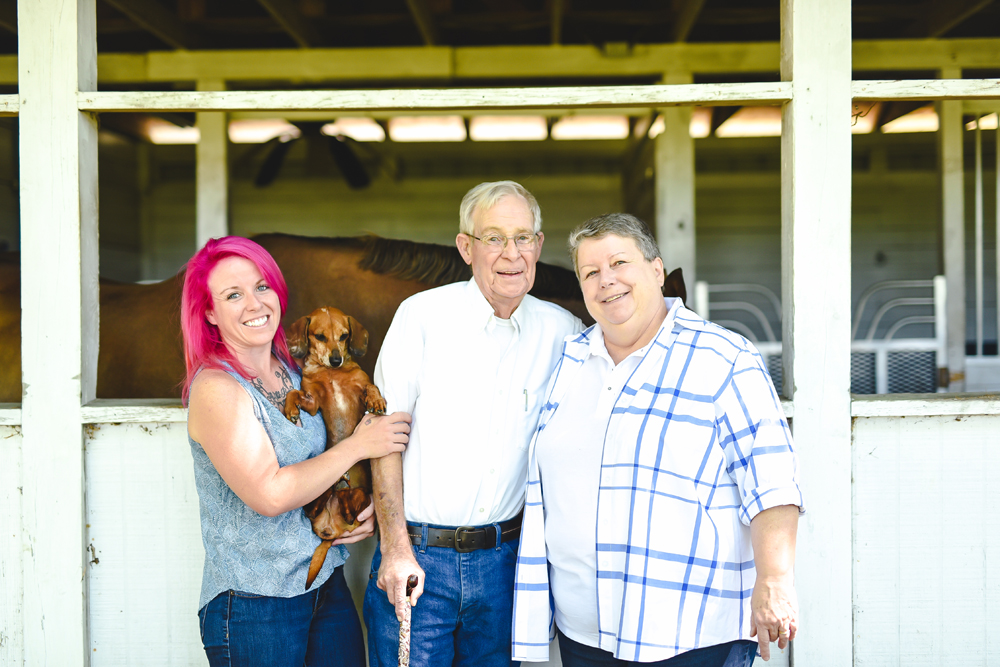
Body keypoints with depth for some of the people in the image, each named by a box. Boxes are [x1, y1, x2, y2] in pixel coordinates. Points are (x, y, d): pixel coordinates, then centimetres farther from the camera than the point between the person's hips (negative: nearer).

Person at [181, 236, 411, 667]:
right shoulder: (216, 388, -15)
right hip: (251, 605, -6)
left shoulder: (295, 371, 7)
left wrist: (371, 506, -3)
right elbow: (269, 494, -22)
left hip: (328, 584, 7)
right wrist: (358, 445, -15)